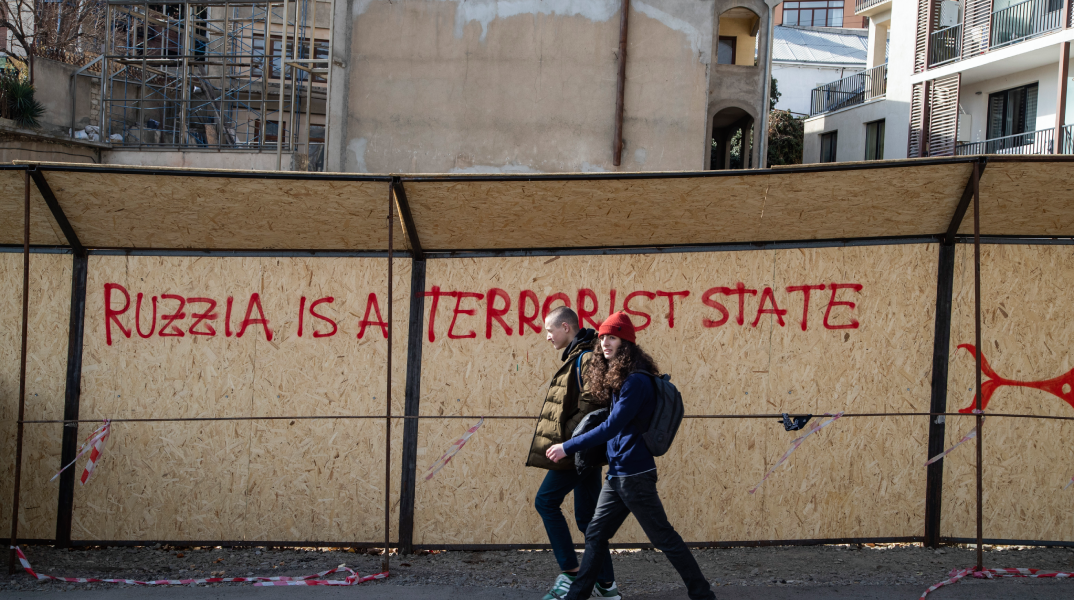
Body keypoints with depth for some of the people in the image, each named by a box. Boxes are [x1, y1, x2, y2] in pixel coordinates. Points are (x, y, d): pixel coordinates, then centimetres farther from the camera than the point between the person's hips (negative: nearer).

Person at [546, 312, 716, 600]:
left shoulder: (637, 381, -17)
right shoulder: (614, 377, 11)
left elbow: (611, 427, -21)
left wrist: (568, 447, -17)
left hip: (634, 473, -9)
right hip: (617, 473, 9)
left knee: (663, 537, 0)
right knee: (596, 534, 12)